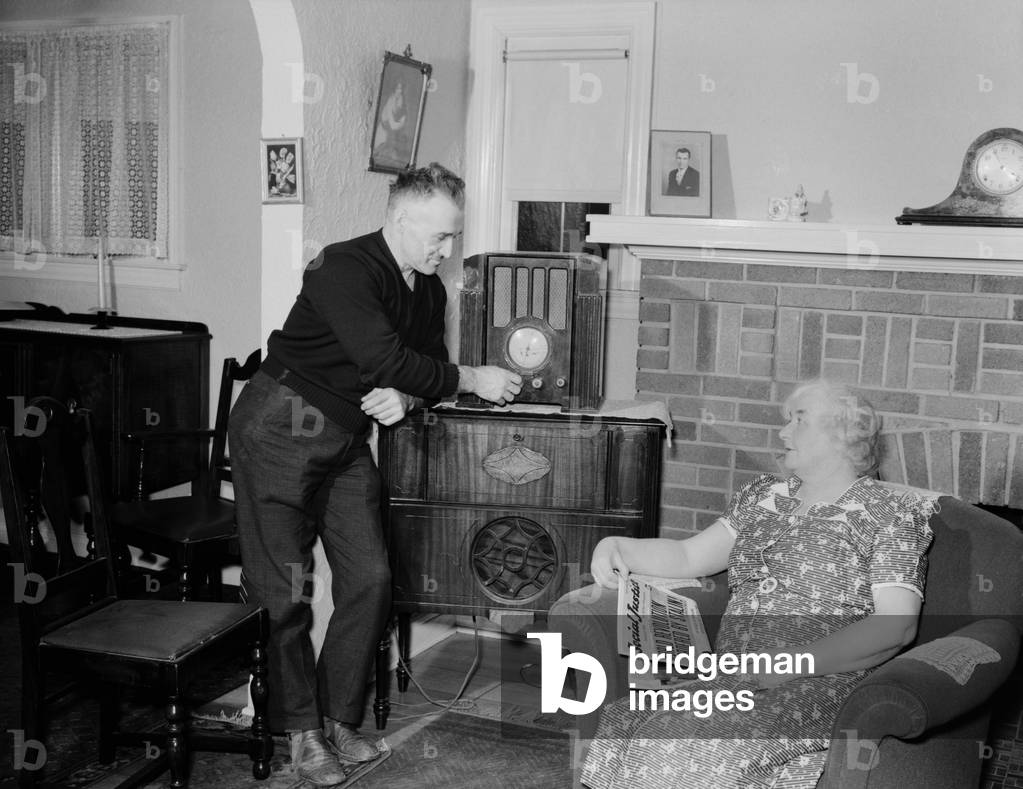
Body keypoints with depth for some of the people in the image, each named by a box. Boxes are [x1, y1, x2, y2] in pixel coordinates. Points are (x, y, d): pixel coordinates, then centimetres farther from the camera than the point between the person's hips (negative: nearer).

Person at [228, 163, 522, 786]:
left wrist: (405, 398, -12)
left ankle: (340, 717, 13)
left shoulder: (429, 290, 6)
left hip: (348, 441, 7)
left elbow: (427, 367, 12)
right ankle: (301, 727, 9)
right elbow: (382, 360, -28)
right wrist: (472, 380, -20)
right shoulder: (345, 268, -20)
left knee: (370, 579, 0)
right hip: (283, 426, -7)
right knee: (283, 589, -4)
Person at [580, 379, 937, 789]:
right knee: (621, 721, -22)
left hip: (822, 683, -6)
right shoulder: (762, 496, 21)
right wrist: (618, 546, 4)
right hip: (730, 676, 6)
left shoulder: (888, 513, 1)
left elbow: (897, 624, -11)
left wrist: (792, 662, -19)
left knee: (677, 742, -30)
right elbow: (688, 558, 23)